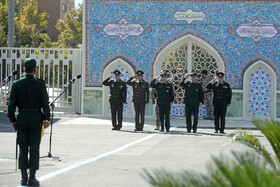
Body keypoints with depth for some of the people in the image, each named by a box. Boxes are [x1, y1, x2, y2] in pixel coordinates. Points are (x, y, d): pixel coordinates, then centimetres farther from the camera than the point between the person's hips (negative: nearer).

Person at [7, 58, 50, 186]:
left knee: (23, 149, 8)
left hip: (22, 118, 2)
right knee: (34, 149, 2)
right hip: (36, 118, -2)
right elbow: (45, 103, -7)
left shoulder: (16, 84, 0)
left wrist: (12, 120, 8)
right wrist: (46, 119, 2)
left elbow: (11, 104, 1)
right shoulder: (40, 84, -6)